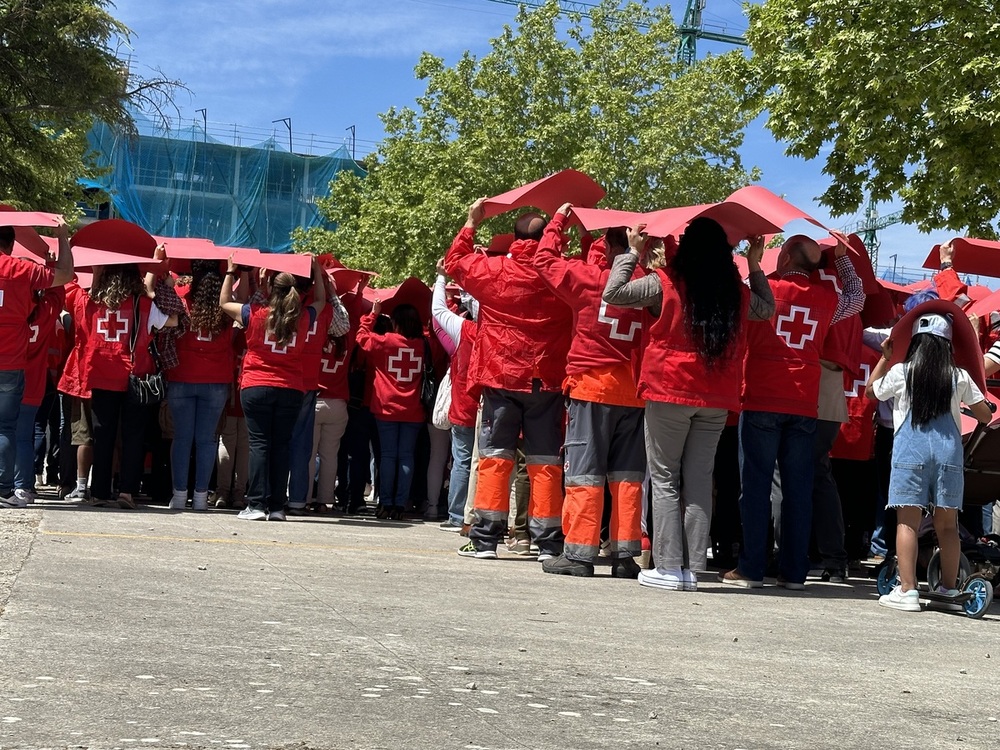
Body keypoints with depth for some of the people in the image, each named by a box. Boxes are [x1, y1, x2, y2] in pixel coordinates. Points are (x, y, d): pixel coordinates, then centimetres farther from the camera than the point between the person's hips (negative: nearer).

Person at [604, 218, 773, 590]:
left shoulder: (665, 283, -7)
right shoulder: (738, 292, 5)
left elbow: (613, 293, -3)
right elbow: (767, 309, 25)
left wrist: (632, 252, 6)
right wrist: (755, 266, 27)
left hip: (669, 393, -3)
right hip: (717, 400, 4)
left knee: (665, 479, 4)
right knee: (699, 481, 7)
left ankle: (669, 566, 1)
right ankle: (693, 568, 7)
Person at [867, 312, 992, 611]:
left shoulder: (900, 372, 3)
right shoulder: (959, 377, 7)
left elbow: (871, 391, 19)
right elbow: (985, 415, 12)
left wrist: (884, 358, 27)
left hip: (910, 450, -2)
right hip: (949, 451, 2)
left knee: (907, 520, -3)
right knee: (947, 523, 10)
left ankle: (907, 589, -10)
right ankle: (949, 589, 16)